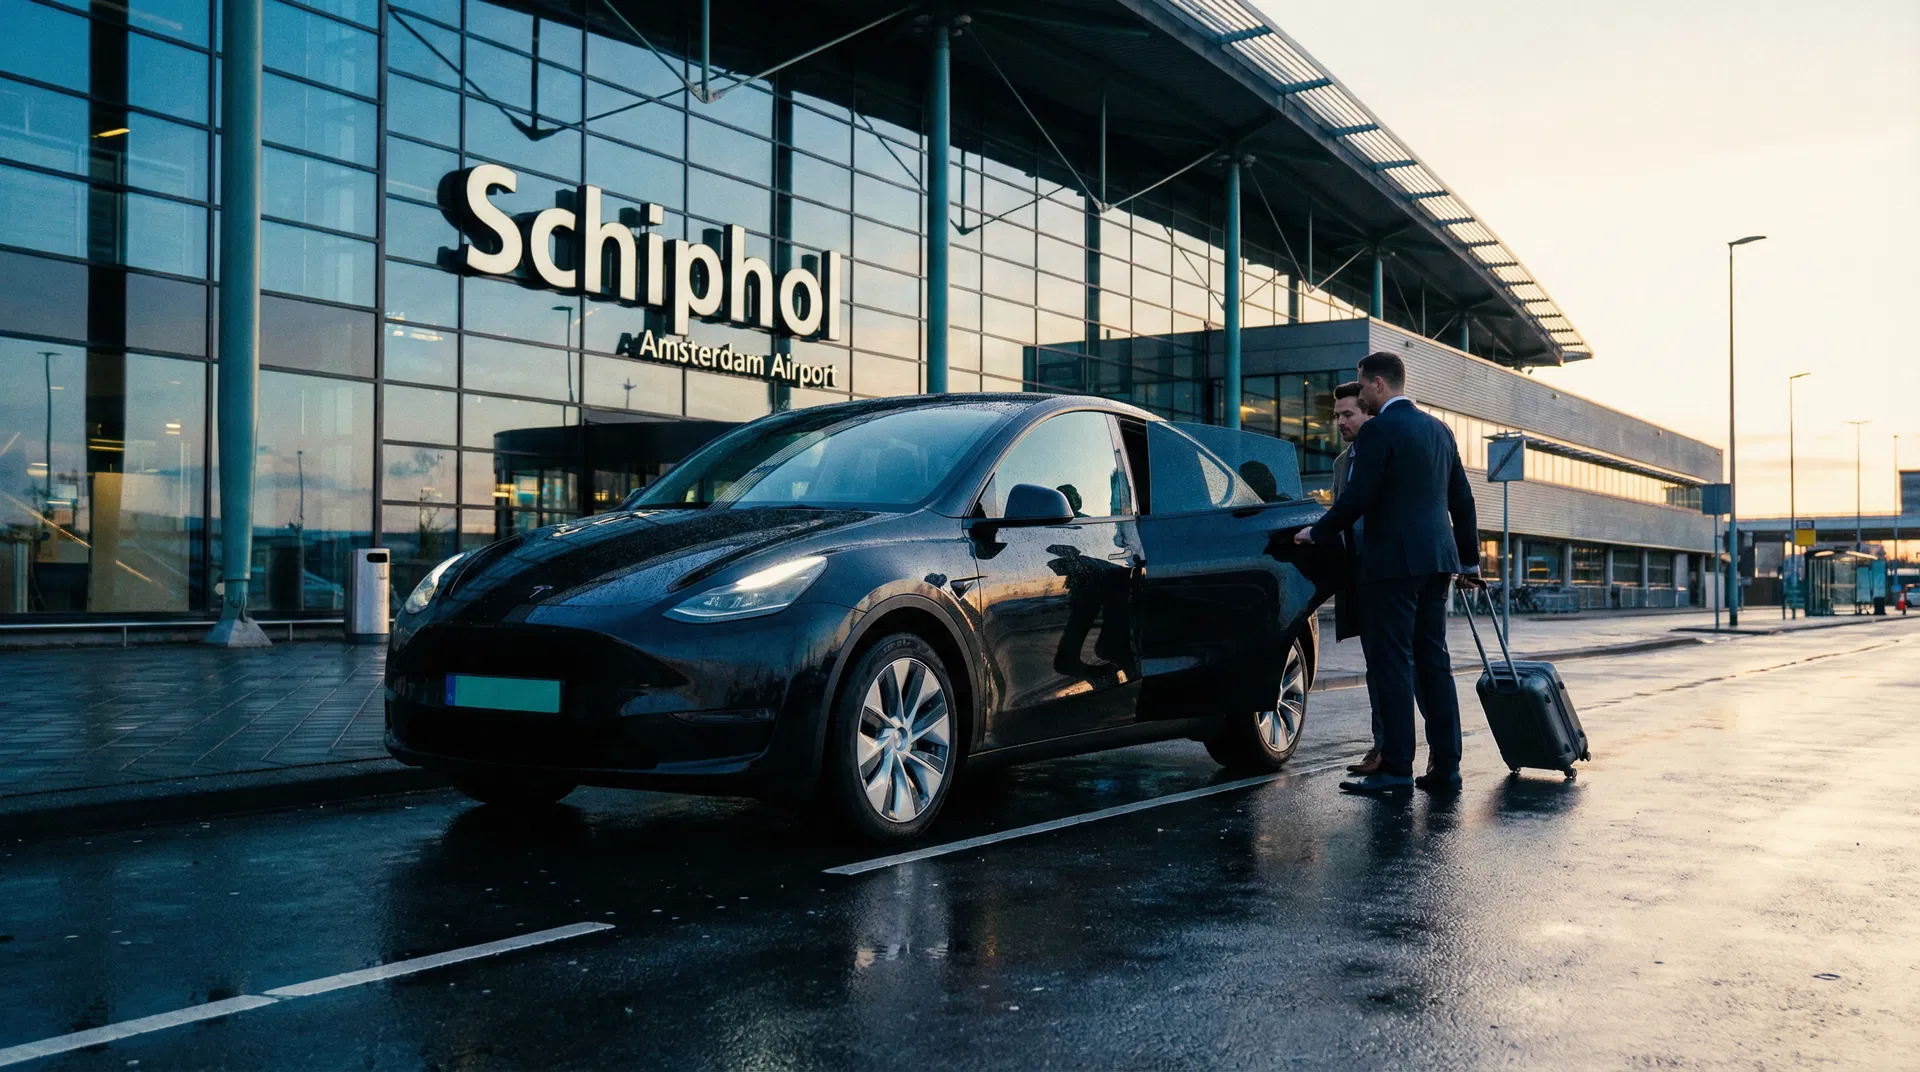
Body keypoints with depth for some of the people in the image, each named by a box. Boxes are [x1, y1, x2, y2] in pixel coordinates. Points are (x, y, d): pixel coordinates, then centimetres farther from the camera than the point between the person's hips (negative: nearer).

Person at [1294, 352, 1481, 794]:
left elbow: (1357, 497, -15)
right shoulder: (1439, 430, 15)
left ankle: (1396, 767, -4)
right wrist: (1469, 559, 26)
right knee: (1433, 662, 11)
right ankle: (1445, 767, 13)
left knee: (1391, 663, -4)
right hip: (1436, 560, 8)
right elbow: (1462, 500, 19)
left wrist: (1316, 533, 0)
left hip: (1393, 560, -8)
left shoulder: (1378, 430, -10)